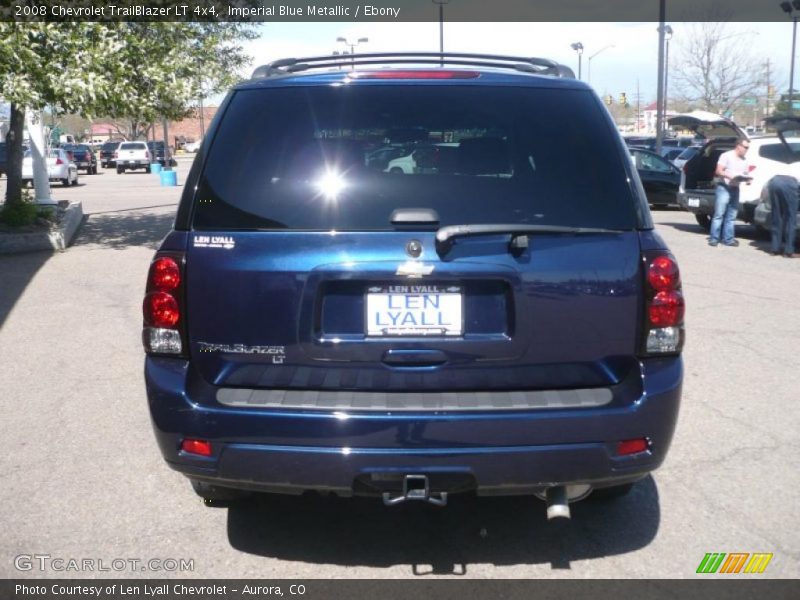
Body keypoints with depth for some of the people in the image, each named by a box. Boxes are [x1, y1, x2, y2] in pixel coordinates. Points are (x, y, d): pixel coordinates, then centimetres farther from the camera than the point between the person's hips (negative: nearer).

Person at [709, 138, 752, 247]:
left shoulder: (745, 161, 16)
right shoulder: (726, 156, -3)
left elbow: (746, 173, 20)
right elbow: (718, 171, -9)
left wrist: (747, 179, -4)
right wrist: (729, 176, -26)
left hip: (735, 189, 7)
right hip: (724, 187, -6)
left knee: (731, 216, 5)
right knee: (719, 214, -9)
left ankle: (728, 238, 7)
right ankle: (714, 238, -9)